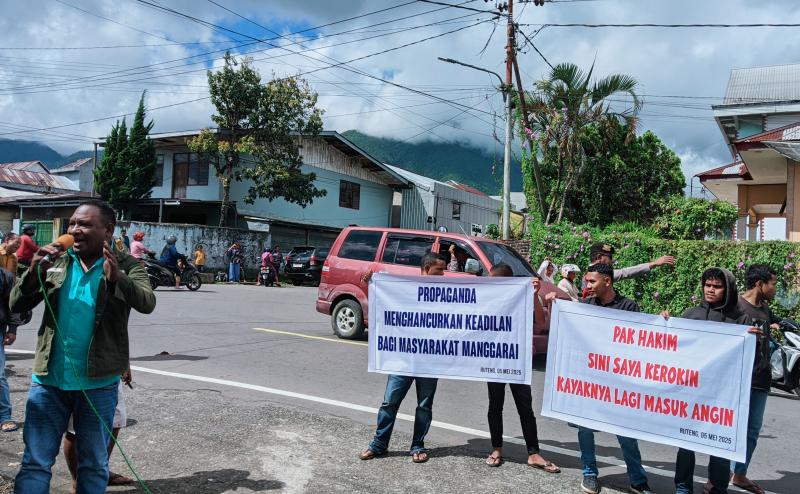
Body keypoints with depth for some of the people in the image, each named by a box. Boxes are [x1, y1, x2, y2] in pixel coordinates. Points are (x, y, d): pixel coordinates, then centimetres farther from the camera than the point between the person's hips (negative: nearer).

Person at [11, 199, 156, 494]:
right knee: (35, 462, 10)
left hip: (98, 383, -2)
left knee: (94, 464, 13)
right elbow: (16, 305, 4)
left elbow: (147, 303, -19)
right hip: (49, 380, 2)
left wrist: (117, 278, -37)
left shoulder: (126, 266, -4)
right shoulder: (56, 262, 4)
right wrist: (34, 272, -15)